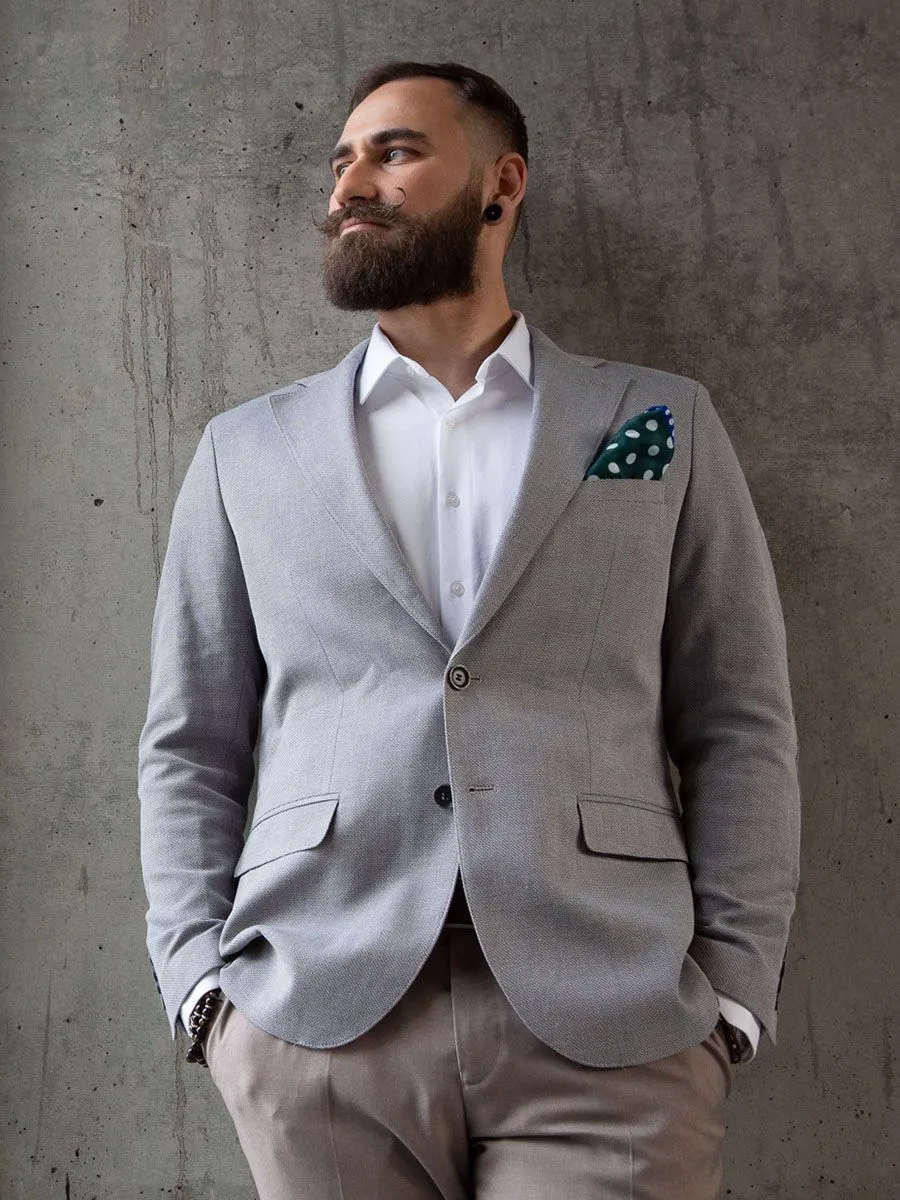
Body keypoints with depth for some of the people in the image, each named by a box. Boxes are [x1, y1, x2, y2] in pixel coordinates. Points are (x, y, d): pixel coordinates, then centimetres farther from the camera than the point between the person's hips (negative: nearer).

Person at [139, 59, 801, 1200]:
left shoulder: (664, 423, 9)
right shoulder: (248, 449, 13)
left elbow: (740, 725, 6)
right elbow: (191, 744, 11)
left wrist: (733, 989, -4)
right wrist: (201, 978, -1)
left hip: (611, 1023, -1)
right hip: (315, 1021, 1)